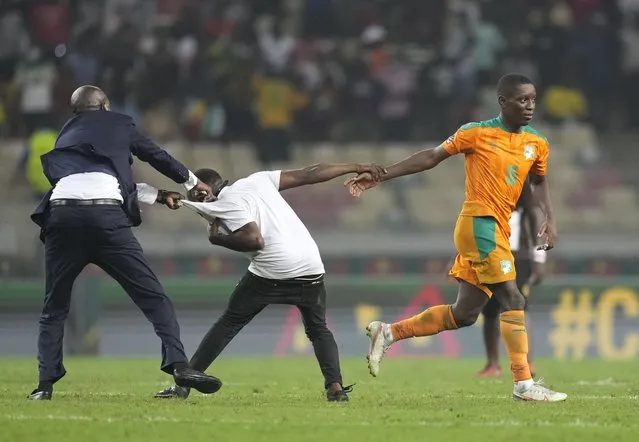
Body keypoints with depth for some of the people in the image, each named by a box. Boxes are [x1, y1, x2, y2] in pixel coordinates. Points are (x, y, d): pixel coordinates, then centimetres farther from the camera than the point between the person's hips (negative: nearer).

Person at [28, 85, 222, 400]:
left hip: (61, 212, 3)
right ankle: (178, 365, -12)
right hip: (105, 214, -3)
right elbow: (157, 156, 32)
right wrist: (191, 181, 50)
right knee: (152, 296, 2)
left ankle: (46, 383, 3)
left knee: (54, 308, 15)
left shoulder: (65, 135, 33)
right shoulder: (119, 124, 22)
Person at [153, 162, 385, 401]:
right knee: (318, 330, 23)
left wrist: (218, 239, 1)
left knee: (229, 323, 11)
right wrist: (355, 168, 23)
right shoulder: (257, 180, 19)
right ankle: (335, 386, 1)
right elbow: (308, 175, 18)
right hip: (310, 267, 5)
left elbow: (255, 239, -14)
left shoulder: (228, 203, -1)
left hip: (271, 271, -5)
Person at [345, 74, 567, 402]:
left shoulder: (537, 144, 11)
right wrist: (379, 176, -2)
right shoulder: (477, 134, -4)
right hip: (479, 224, -7)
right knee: (513, 301, -13)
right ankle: (524, 384, -11)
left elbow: (539, 182, 27)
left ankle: (387, 333, 21)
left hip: (498, 231, 7)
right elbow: (431, 158, 1)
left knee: (463, 314, 9)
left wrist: (550, 218, 9)